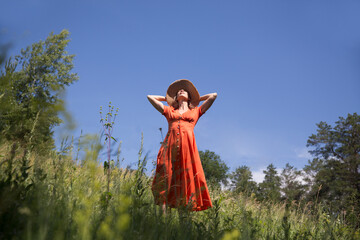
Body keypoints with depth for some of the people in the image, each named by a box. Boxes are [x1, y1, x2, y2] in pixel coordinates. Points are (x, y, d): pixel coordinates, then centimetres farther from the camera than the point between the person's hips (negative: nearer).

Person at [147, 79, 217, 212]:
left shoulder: (196, 111, 24)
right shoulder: (169, 110, 26)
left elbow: (214, 95, 27)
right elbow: (150, 97, 34)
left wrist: (196, 99, 36)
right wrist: (168, 98, 40)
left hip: (187, 146, -1)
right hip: (170, 146, 1)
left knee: (188, 180, -12)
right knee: (165, 179, -12)